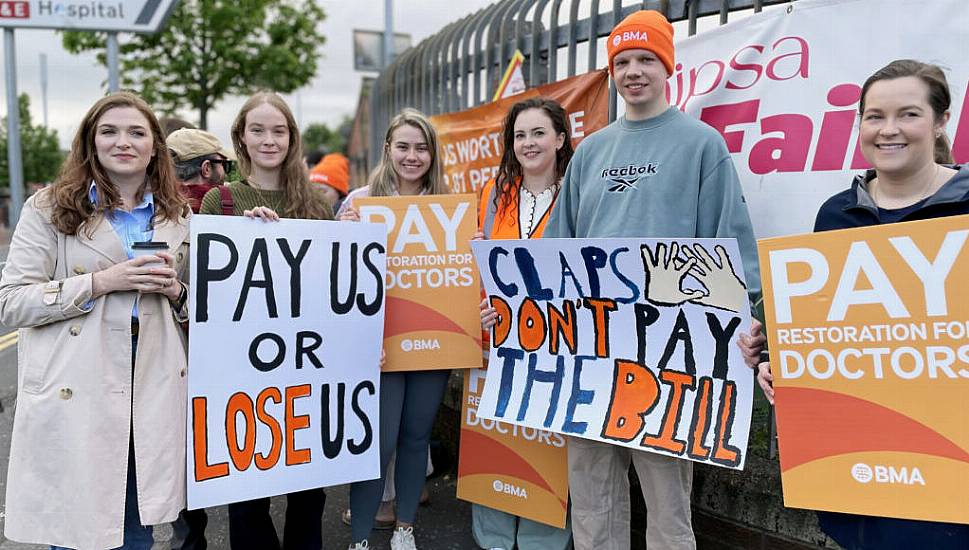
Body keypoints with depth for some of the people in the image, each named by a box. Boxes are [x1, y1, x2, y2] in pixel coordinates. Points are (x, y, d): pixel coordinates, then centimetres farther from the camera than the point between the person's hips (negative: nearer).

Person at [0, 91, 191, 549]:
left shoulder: (178, 216, 10)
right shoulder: (50, 209, 0)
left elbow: (195, 302, 20)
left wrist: (175, 290, -4)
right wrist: (101, 281, -17)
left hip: (151, 392, 3)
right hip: (74, 397, -3)